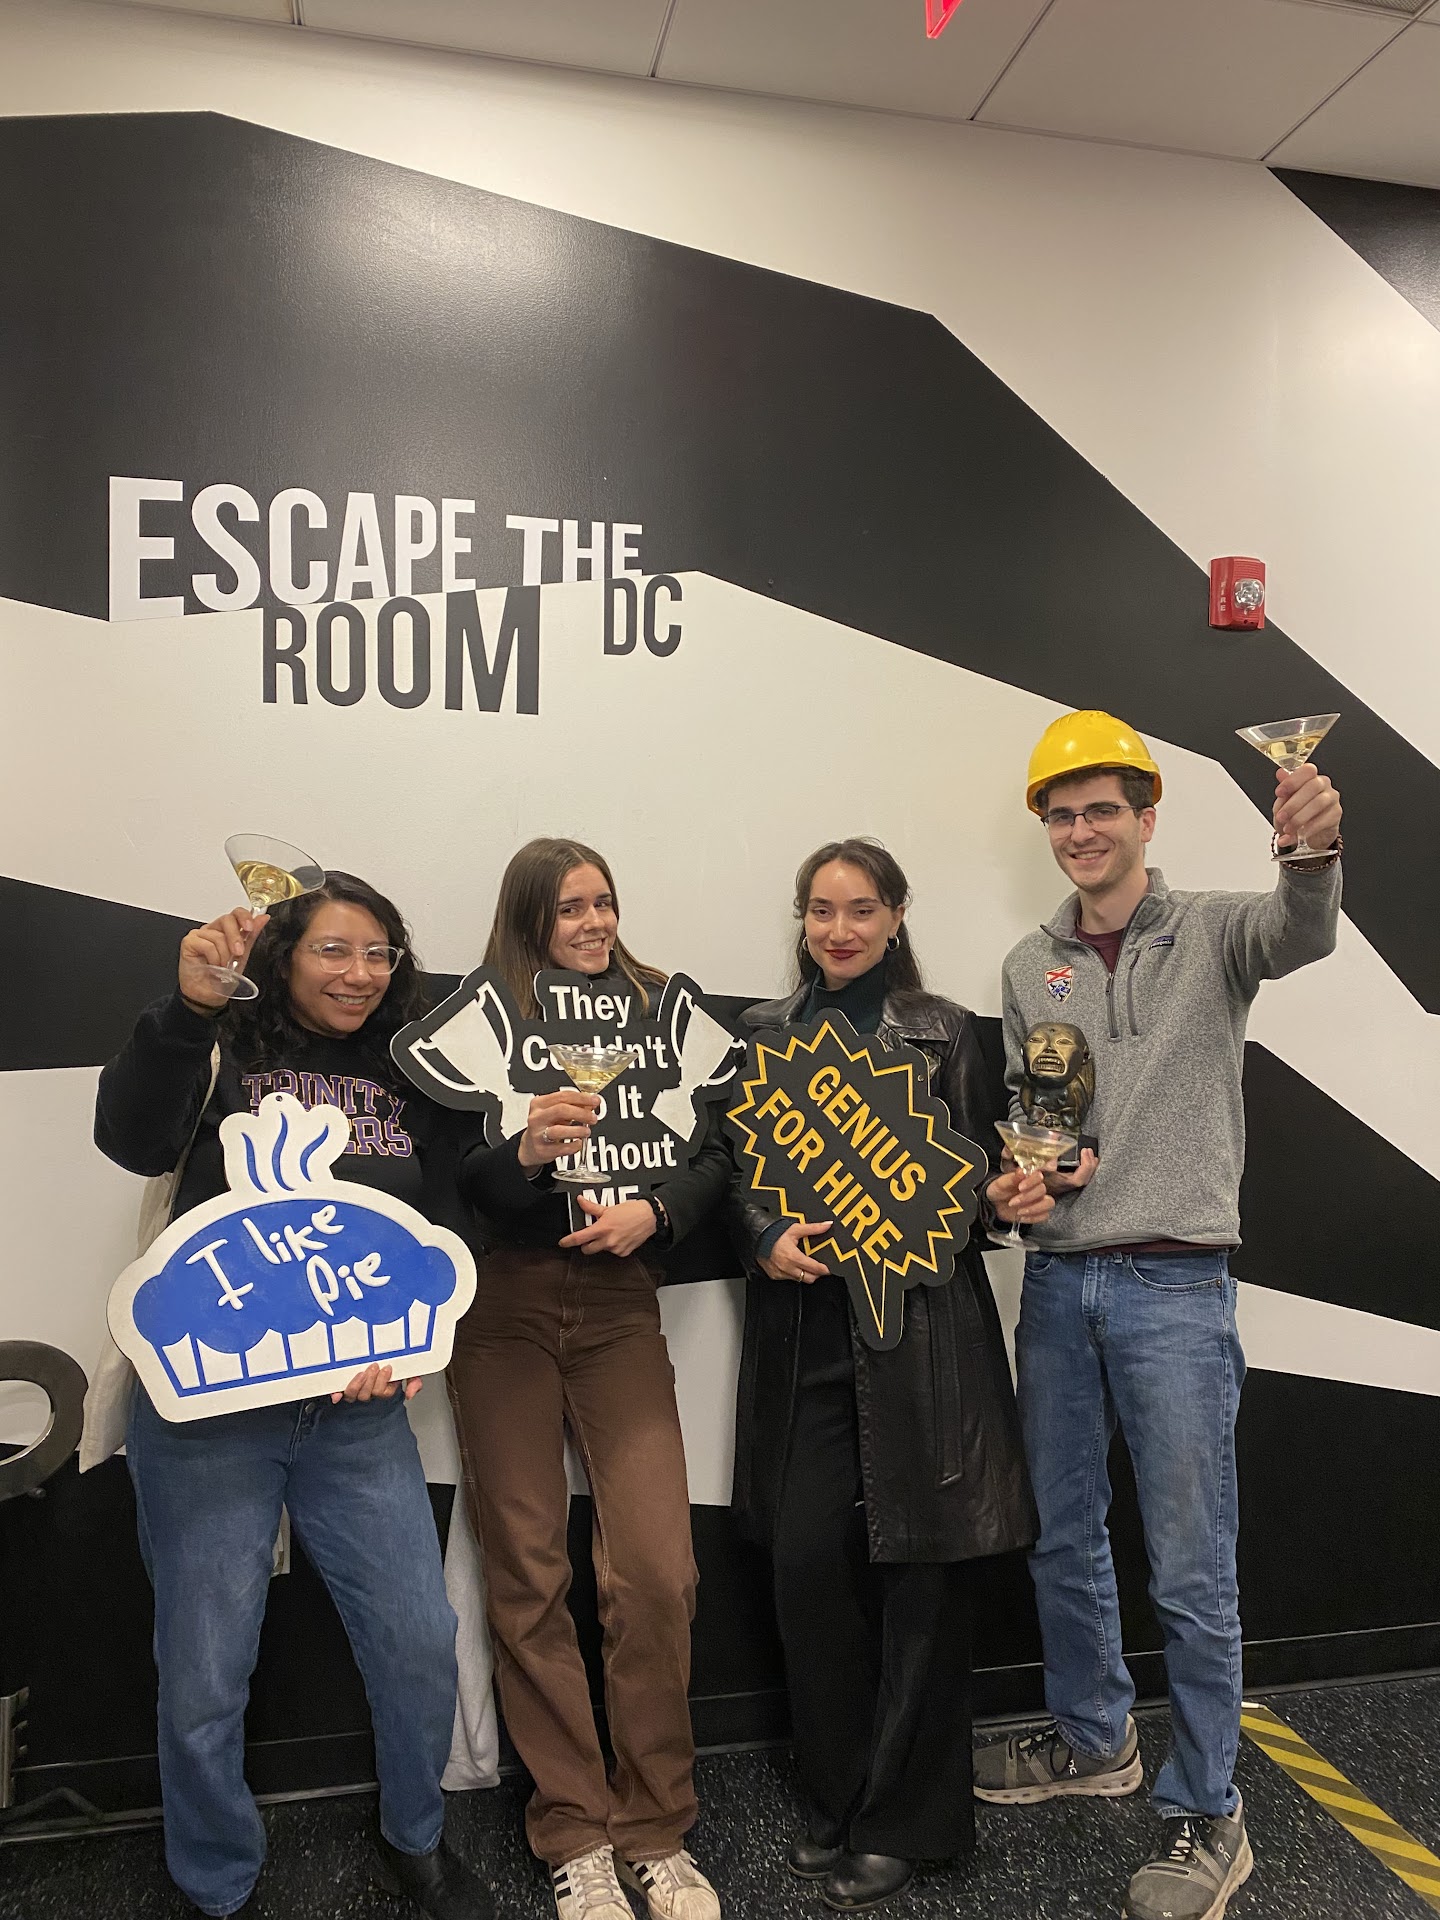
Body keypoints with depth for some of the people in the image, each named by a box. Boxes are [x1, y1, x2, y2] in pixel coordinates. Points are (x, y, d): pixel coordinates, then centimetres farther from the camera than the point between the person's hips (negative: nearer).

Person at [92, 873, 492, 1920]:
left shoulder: (413, 1084, 8)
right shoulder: (224, 1053, -2)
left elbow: (439, 1233, 9)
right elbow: (129, 1138, -21)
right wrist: (187, 1005, -34)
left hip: (360, 1412, 3)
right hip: (207, 1402, -3)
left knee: (422, 1642, 6)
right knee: (205, 1671, 7)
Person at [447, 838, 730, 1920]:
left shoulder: (659, 1008, 7)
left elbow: (716, 1148, 6)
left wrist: (656, 1212, -11)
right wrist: (522, 1148, -23)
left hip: (617, 1302, 1)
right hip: (503, 1307, -1)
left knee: (657, 1572, -3)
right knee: (528, 1577, 5)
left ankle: (655, 1833, 18)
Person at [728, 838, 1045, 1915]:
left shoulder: (946, 1032, 5)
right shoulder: (763, 1035, 10)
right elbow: (736, 1172, 8)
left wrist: (1005, 1200, -12)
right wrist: (768, 1238, -10)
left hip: (925, 1325, -1)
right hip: (805, 1331, 2)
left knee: (922, 1566, 4)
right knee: (809, 1560, 3)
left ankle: (904, 1820, 24)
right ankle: (837, 1797, 28)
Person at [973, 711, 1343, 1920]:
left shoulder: (1212, 933, -3)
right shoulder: (1029, 967, 10)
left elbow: (1300, 936, -26)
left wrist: (1314, 851, -46)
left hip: (1174, 1285, -5)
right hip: (1058, 1282, 5)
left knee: (1192, 1570, 3)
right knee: (1064, 1536, 18)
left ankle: (1206, 1816, 23)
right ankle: (1093, 1739, 40)